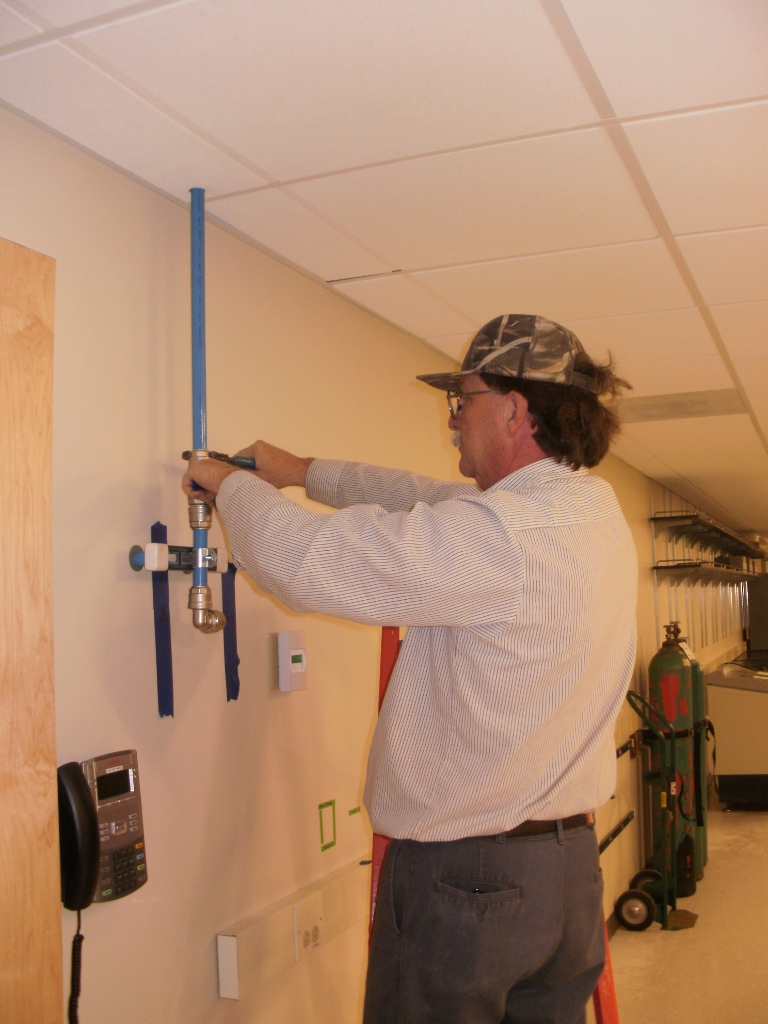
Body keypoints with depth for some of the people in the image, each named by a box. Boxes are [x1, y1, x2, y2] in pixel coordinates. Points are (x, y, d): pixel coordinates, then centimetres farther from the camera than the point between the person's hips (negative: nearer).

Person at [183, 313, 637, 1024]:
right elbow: (429, 499, 13)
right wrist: (303, 472, 18)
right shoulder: (596, 509, 3)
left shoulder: (500, 532, -25)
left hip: (462, 875, -8)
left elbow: (301, 560, -23)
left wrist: (233, 484, -3)